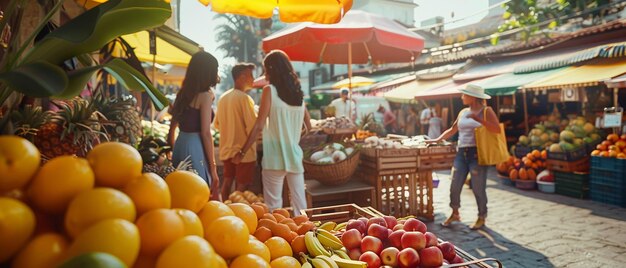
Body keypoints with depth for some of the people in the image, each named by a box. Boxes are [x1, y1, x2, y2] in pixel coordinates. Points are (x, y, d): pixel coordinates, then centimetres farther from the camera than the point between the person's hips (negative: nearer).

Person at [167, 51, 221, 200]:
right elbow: (206, 133, -13)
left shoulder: (184, 93, 13)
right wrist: (213, 167, -10)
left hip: (180, 145, 8)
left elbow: (172, 128, 17)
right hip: (195, 149, -8)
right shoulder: (205, 94, -9)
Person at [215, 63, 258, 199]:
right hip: (243, 151, -7)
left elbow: (217, 124, 13)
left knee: (227, 182, 18)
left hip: (226, 150, 7)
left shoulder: (223, 97, 6)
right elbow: (253, 128, -20)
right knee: (241, 187, 3)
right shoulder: (244, 98, -16)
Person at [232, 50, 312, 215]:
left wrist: (242, 153, -4)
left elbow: (259, 126, -10)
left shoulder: (269, 90, -6)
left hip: (275, 156, -5)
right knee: (300, 205, 10)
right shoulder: (298, 93, 9)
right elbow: (309, 127, 16)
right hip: (295, 156, 5)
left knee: (274, 207, 3)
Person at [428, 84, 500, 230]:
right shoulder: (463, 112, 14)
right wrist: (437, 139, 13)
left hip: (477, 153, -5)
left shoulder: (486, 111, -1)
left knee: (478, 188, 1)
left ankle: (482, 217, 21)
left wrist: (478, 119, -22)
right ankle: (455, 214, 24)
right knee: (454, 186, 5)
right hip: (461, 153, 5)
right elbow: (452, 130, 22)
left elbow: (497, 129, -14)